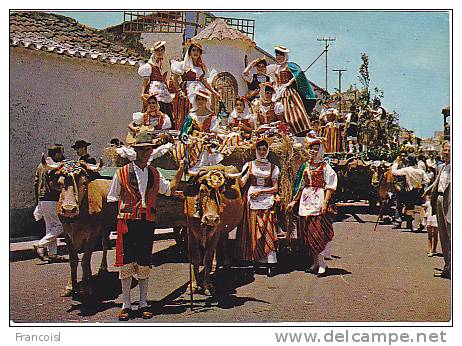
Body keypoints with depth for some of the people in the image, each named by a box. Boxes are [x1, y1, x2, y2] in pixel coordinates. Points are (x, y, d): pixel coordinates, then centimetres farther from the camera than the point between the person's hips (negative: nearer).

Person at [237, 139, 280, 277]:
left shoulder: (273, 168, 11)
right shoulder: (249, 165, 11)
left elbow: (275, 188, 6)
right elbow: (241, 184, 0)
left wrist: (260, 191, -7)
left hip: (267, 202, -1)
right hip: (251, 202, 1)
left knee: (267, 232, -8)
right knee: (253, 231, -3)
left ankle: (270, 263, -9)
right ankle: (258, 259, 7)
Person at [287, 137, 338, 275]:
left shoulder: (325, 167, -2)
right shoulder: (306, 166, 16)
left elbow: (330, 186, -8)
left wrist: (325, 202, -19)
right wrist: (294, 201, 20)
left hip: (318, 199, -6)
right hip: (306, 200, 6)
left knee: (319, 230, -10)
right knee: (307, 232, 5)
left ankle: (321, 263, -4)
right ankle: (316, 261, 14)